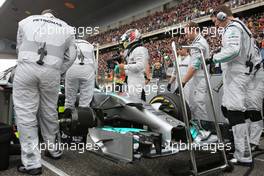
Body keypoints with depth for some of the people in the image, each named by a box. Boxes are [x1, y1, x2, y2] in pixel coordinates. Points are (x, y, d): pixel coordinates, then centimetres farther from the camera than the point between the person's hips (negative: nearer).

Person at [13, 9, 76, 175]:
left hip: (26, 68, -1)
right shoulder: (66, 28, 21)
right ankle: (55, 150, 30)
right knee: (49, 112, 14)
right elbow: (71, 56, 13)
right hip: (52, 72, 2)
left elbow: (19, 47, 22)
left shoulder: (26, 21, 21)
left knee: (26, 114, 2)